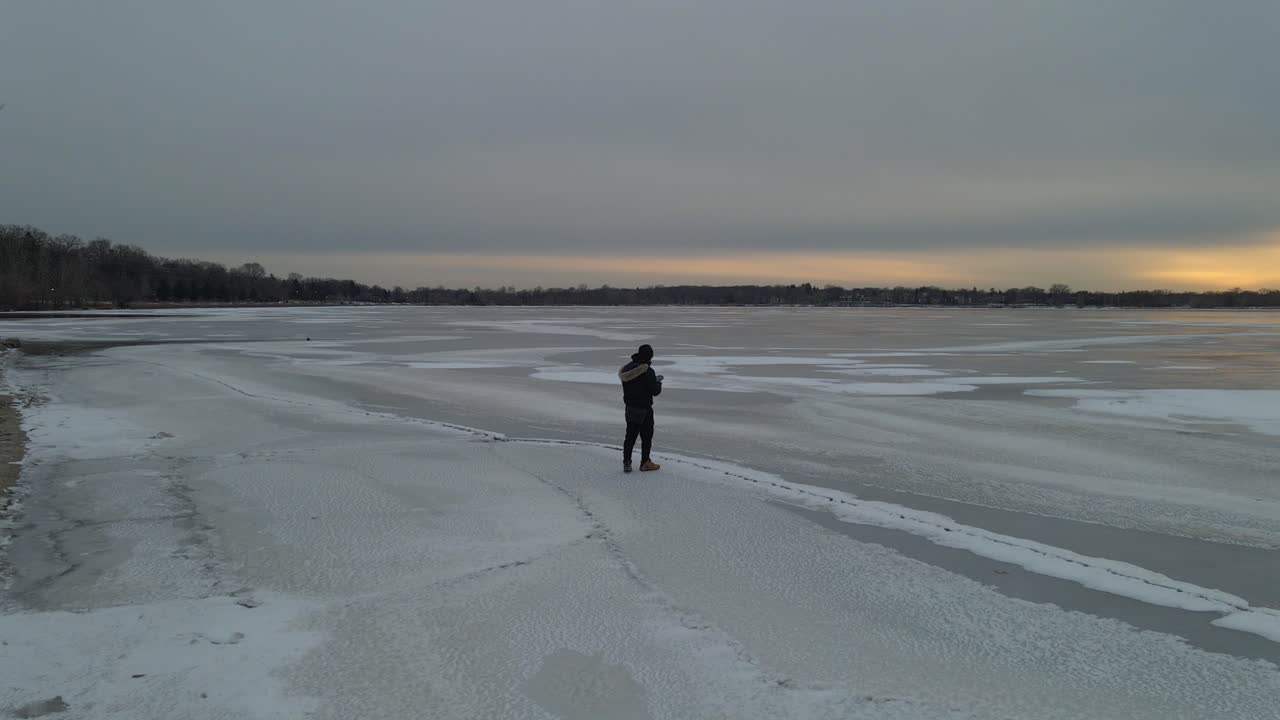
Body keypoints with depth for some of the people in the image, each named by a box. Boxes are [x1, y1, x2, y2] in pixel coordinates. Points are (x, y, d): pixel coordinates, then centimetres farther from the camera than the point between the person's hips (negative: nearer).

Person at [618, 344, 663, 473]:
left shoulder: (627, 368, 4)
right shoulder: (648, 371, -19)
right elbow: (655, 391, -17)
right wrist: (658, 383, 4)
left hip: (630, 408, 6)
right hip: (644, 409, -6)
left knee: (630, 436, 11)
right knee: (647, 436, 7)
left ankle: (626, 462, 10)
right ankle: (645, 463, 13)